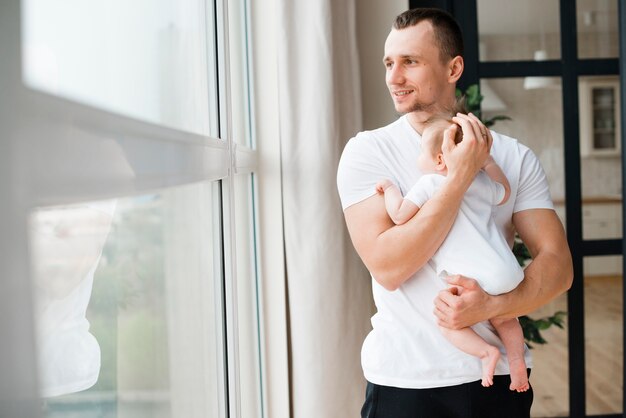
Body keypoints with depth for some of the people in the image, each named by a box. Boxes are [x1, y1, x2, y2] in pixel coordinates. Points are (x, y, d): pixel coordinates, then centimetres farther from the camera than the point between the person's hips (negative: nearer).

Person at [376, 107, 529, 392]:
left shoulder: (429, 183, -8)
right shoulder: (481, 181, 13)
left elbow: (399, 215, -9)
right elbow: (504, 193, 34)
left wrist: (390, 189, 9)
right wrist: (487, 160, 36)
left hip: (473, 280, -7)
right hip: (506, 272, 7)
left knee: (448, 321, 7)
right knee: (503, 319, 28)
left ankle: (486, 352, -9)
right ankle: (516, 359, 12)